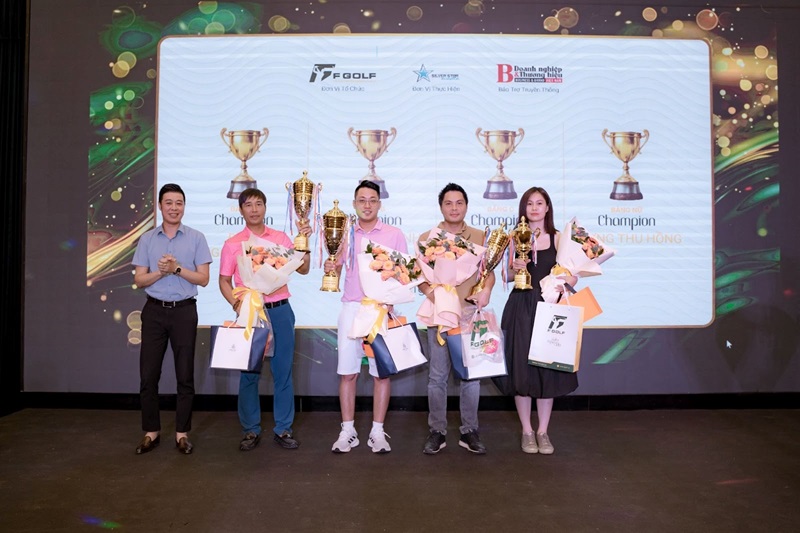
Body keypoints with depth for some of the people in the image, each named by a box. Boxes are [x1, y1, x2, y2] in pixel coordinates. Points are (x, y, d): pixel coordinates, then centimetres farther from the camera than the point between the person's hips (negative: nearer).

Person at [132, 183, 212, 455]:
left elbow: (203, 278, -2)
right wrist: (160, 271, -13)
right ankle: (151, 432, 18)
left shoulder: (196, 238, 2)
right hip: (154, 311, 2)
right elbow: (139, 280, 4)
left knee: (185, 375, 3)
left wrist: (177, 268, -15)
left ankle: (182, 433, 14)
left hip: (184, 311, -1)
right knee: (148, 374, 3)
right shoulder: (147, 239, 7)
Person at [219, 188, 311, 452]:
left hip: (280, 311, 1)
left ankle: (283, 429, 17)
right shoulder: (232, 244, 4)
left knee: (283, 371, 5)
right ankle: (251, 430, 19)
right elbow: (224, 281, 6)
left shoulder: (281, 238, 7)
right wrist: (236, 304, -11)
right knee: (249, 373, 5)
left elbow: (303, 269, 4)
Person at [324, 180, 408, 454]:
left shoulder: (394, 234, 4)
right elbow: (336, 273, 11)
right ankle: (347, 431, 14)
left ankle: (377, 431, 13)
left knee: (382, 372, 2)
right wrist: (331, 268, -11)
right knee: (347, 372, 2)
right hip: (351, 308, 2)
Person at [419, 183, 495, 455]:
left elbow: (489, 270, 10)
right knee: (437, 376, 3)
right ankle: (437, 431, 15)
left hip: (471, 312, 1)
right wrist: (429, 291, -15)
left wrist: (486, 290, -11)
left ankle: (469, 431, 17)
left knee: (471, 374, 5)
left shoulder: (480, 237, 10)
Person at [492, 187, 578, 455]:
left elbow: (573, 275, -1)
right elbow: (508, 277, 7)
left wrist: (560, 285, -21)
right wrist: (515, 269, -14)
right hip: (520, 308, 0)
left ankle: (543, 431, 19)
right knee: (521, 367, 2)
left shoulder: (558, 238, 4)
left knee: (548, 367, 4)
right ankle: (527, 431, 18)